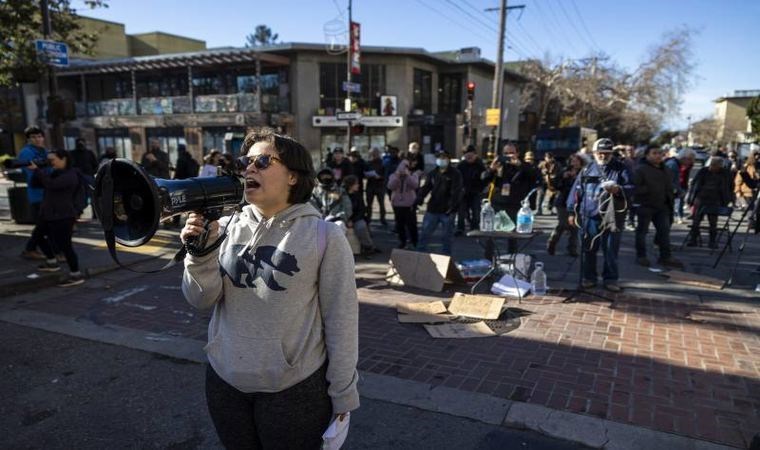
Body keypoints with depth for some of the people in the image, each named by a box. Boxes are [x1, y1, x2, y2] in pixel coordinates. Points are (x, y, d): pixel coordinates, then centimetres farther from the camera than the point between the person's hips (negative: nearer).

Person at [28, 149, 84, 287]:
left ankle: (76, 275, -7)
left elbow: (51, 184, -27)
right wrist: (34, 171, -1)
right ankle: (52, 262, 40)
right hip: (49, 215, 11)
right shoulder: (56, 173, 15)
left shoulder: (70, 176, -15)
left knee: (64, 245, -12)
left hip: (62, 217, -11)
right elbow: (38, 183, 15)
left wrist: (37, 170, -20)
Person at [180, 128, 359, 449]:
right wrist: (201, 252, -19)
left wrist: (342, 393, -5)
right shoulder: (227, 228, -1)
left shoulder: (324, 236, -13)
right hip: (224, 381, 4)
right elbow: (201, 300, -2)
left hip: (294, 389, -4)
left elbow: (340, 319, -10)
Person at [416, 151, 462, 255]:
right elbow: (425, 187, 4)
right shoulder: (432, 173, 10)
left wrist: (452, 205, -27)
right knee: (424, 234, 4)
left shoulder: (455, 174, -3)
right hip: (432, 209, 4)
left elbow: (456, 191, -13)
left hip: (447, 211, -3)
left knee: (447, 236, 8)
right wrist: (419, 199, -14)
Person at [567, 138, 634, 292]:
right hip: (589, 216, 1)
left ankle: (611, 279, 15)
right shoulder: (587, 170, 8)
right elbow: (576, 191, 9)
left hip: (612, 216, -1)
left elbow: (630, 188, -1)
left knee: (611, 249, 4)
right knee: (589, 249, 6)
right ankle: (588, 277, 18)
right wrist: (572, 212, 6)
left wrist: (618, 190, -23)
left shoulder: (621, 169, 6)